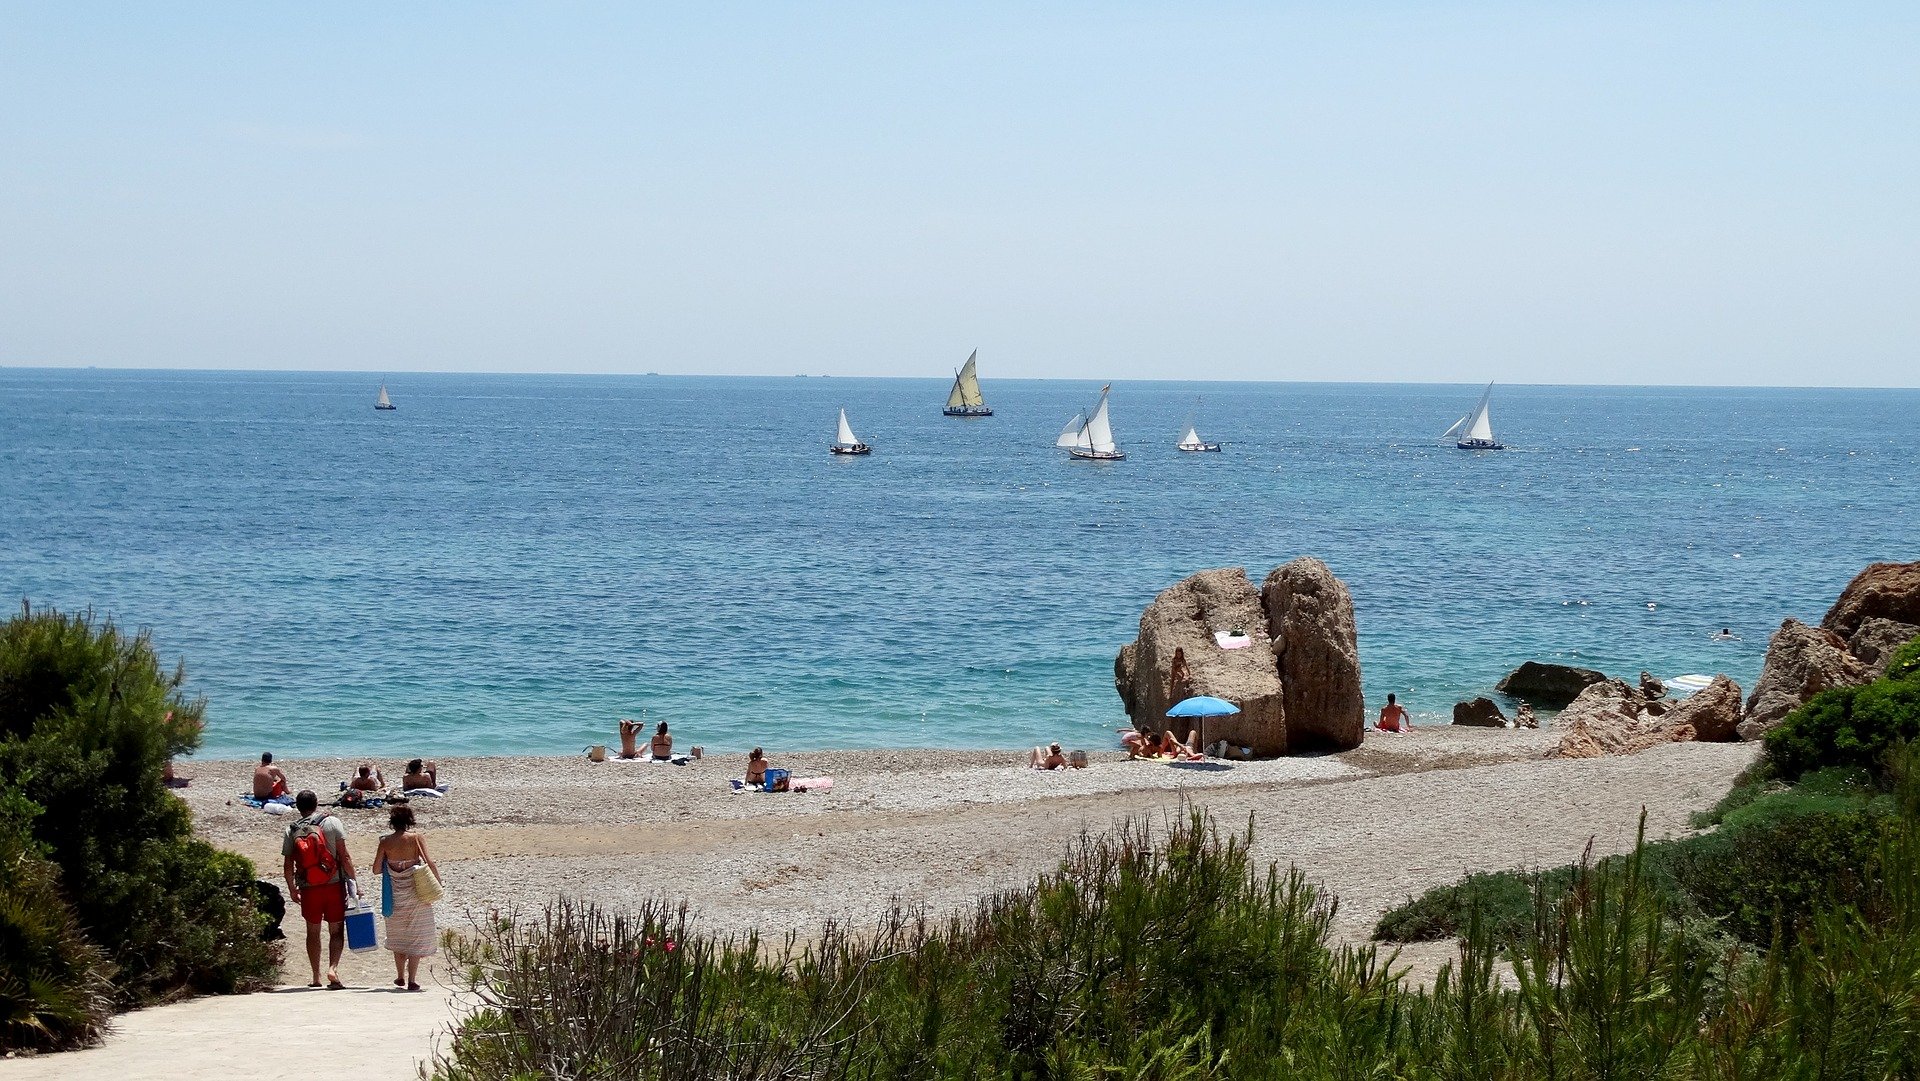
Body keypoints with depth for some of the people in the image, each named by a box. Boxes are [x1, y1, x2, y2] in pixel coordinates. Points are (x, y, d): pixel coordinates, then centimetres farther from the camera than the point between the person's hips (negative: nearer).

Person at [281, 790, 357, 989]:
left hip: (308, 889, 2)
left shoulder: (292, 831, 1)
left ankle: (316, 977, 17)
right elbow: (344, 855, -9)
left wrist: (292, 889, 17)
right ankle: (333, 967, -16)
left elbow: (287, 865, 3)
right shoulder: (331, 823, -5)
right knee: (336, 931, 5)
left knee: (313, 932, 15)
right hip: (334, 885, -2)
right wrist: (353, 880, -2)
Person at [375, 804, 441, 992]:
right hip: (416, 892, -2)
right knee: (416, 937, 5)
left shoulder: (386, 842, -2)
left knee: (398, 936, 20)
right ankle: (412, 980, -1)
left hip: (396, 895, 2)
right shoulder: (416, 838, -9)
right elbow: (430, 863, -15)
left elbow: (376, 868, 0)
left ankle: (400, 976, 28)